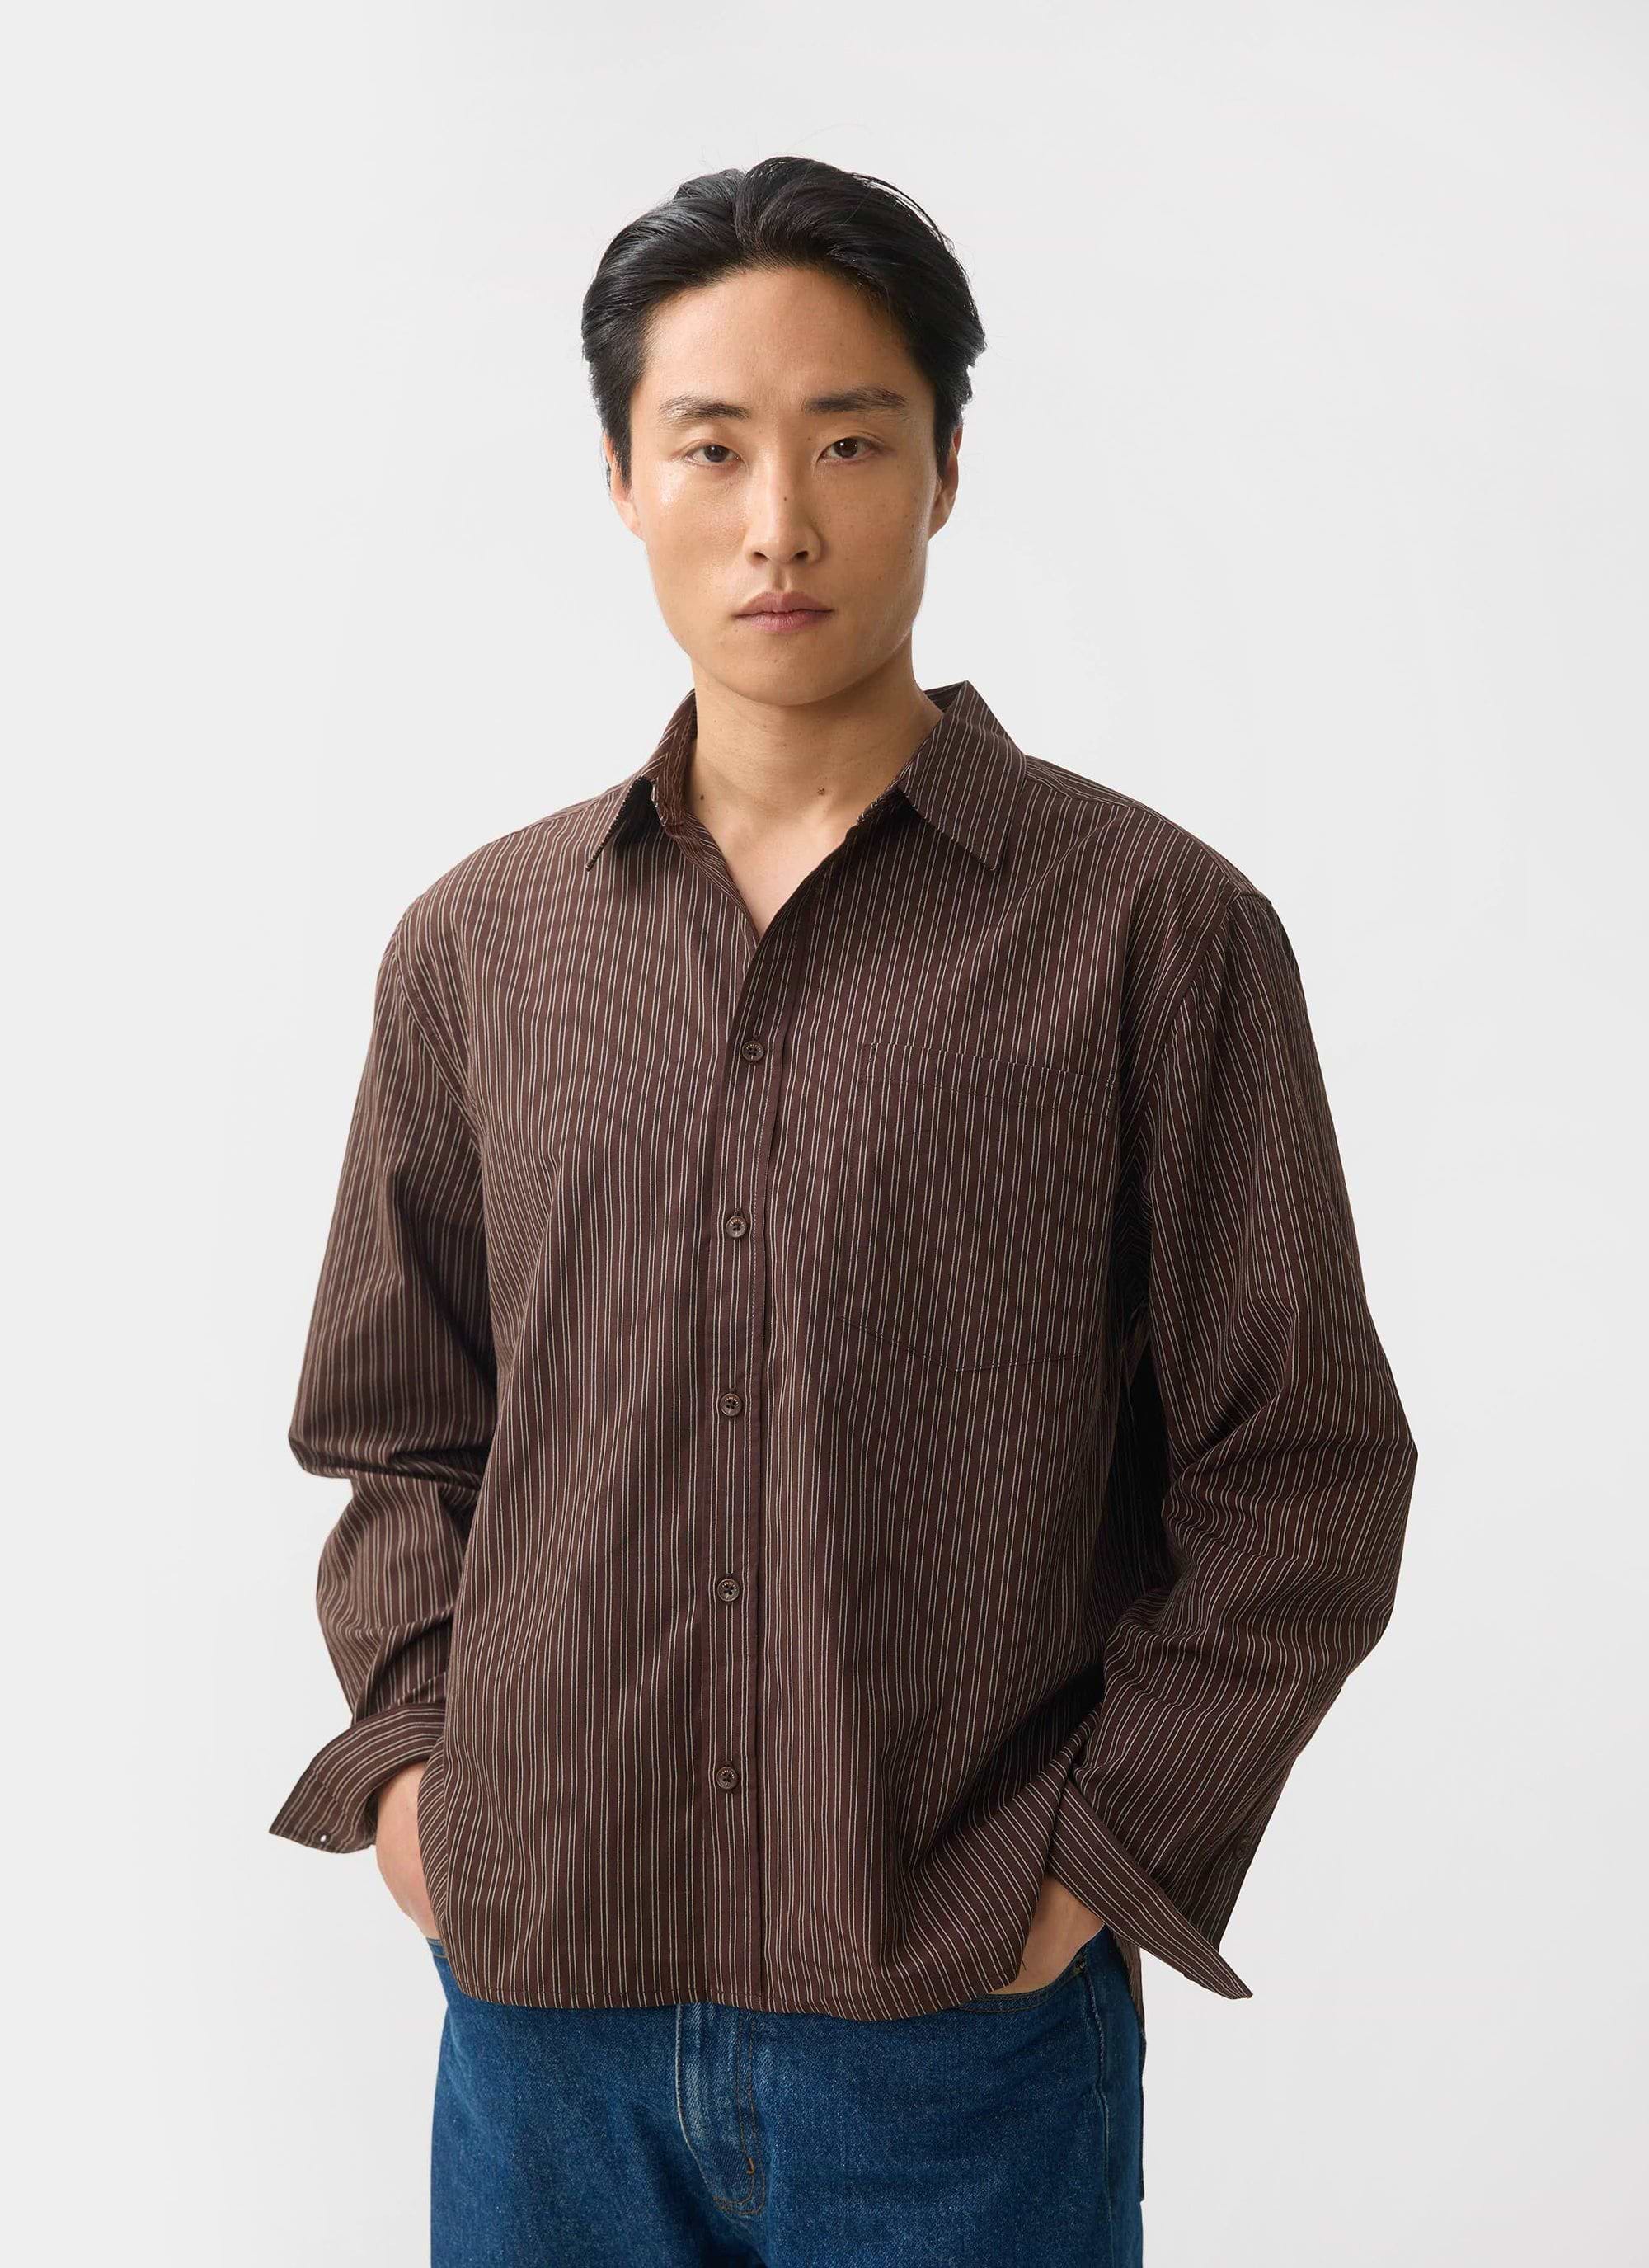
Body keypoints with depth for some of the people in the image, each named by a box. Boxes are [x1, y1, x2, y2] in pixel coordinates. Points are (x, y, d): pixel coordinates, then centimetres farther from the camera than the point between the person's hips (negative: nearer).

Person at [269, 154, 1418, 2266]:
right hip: (540, 2001, 3)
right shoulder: (477, 945, 5)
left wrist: (1093, 1858, -8)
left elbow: (1303, 1480, -3)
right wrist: (403, 1751, 1)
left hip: (961, 2022, -2)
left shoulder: (1153, 929, -5)